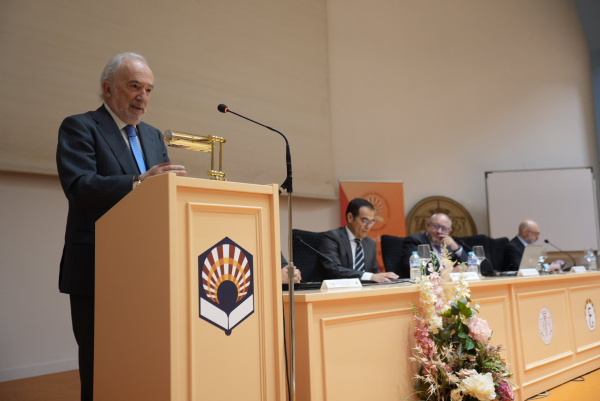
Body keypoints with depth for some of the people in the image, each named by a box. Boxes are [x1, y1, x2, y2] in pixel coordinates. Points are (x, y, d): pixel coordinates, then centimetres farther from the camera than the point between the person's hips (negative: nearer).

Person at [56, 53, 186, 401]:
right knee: (100, 370, 4)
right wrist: (138, 182, -31)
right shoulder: (79, 128, -3)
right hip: (97, 271, -6)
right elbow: (78, 186, -19)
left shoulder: (154, 136, 17)